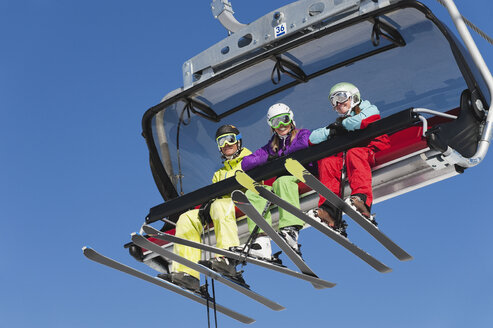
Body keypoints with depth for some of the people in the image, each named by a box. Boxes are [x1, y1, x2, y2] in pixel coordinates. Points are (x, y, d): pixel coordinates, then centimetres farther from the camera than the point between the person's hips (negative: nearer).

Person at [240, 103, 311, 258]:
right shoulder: (271, 146, 26)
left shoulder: (302, 134, 15)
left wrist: (281, 156, -1)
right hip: (277, 187, 5)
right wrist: (268, 158, 1)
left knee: (283, 181, -37)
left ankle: (291, 231, -55)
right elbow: (246, 163, 14)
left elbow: (305, 143, -13)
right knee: (252, 192, -22)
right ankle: (262, 239, -40)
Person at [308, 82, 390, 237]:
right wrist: (330, 131, 3)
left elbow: (366, 120, -8)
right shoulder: (338, 123, 32)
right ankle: (329, 210, -44)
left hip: (374, 151, -4)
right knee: (328, 160, -25)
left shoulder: (369, 109, 19)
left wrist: (344, 125, 5)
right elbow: (312, 138, 20)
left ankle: (361, 199, -60)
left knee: (354, 152, -37)